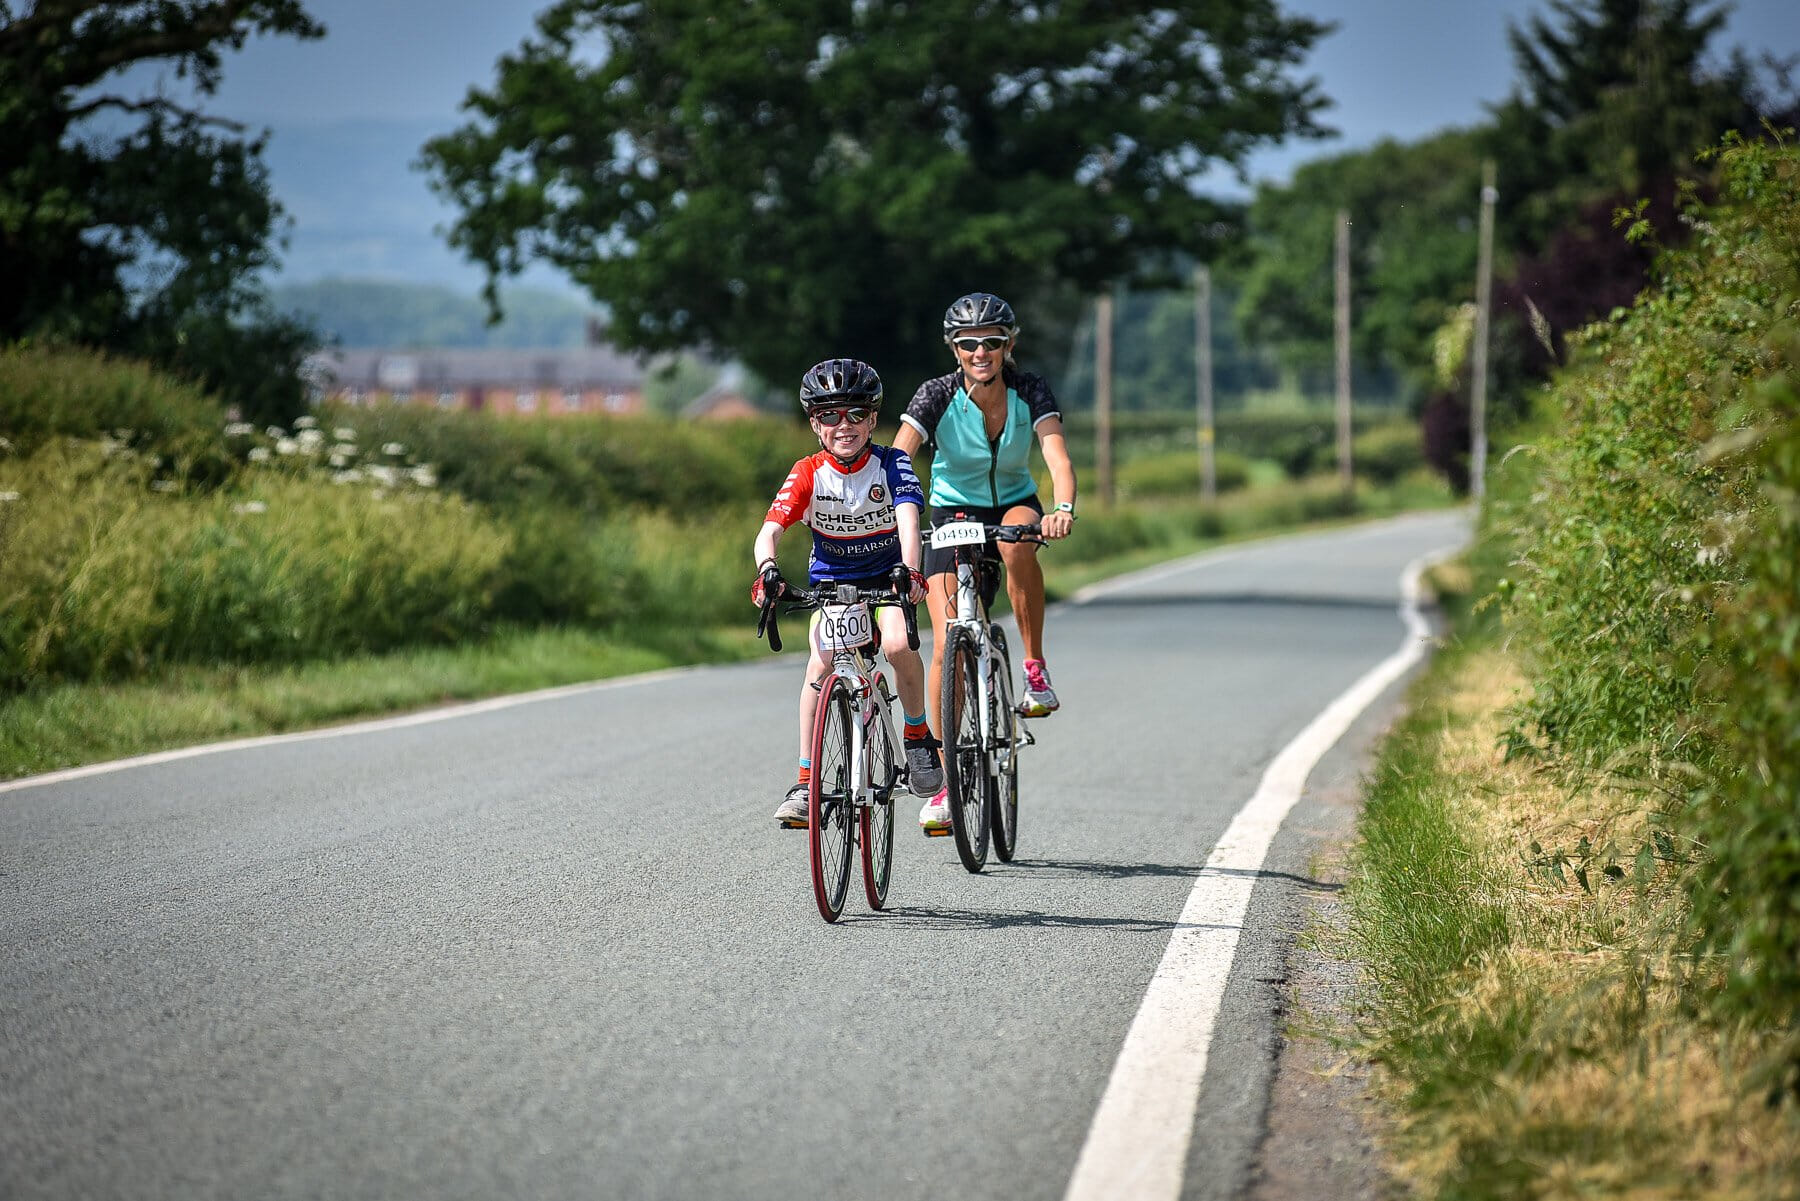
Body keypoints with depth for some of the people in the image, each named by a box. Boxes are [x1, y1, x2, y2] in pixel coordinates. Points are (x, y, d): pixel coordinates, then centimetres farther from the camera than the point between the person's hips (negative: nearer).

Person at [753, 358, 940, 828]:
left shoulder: (891, 464, -17)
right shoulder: (808, 473, -15)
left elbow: (907, 518, -32)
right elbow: (770, 529, -25)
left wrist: (910, 569, -52)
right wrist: (767, 569, -48)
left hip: (886, 575, -1)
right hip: (830, 581, 1)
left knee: (898, 644, -30)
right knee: (821, 663, -24)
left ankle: (918, 735, -2)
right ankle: (805, 784, -17)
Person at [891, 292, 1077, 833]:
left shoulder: (1030, 391, -17)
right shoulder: (938, 395, -19)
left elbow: (1058, 456, -30)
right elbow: (897, 458, -29)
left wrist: (1064, 509, -50)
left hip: (1013, 504, 1)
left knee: (1019, 540, -39)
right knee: (947, 645, -14)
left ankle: (1035, 669, -22)